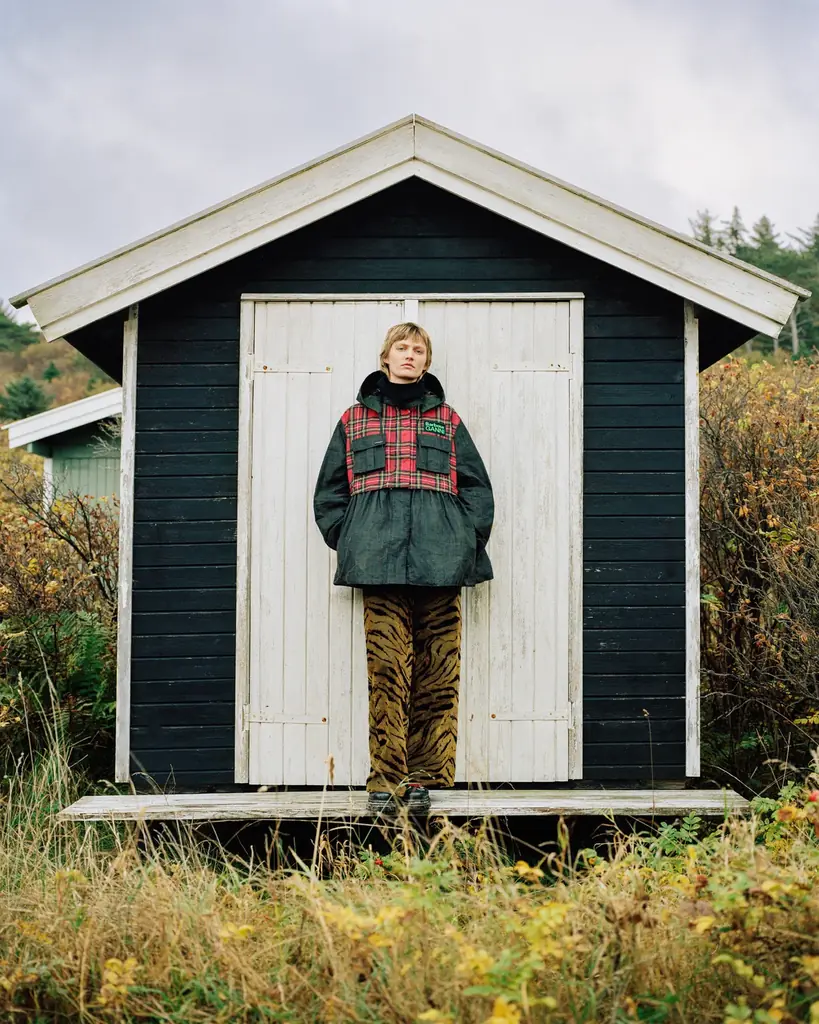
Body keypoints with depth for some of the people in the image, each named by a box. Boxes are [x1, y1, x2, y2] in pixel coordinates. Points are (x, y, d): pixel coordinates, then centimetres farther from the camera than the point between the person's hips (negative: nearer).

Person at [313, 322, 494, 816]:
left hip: (440, 567, 1)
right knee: (386, 670, -9)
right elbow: (329, 492, 18)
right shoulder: (355, 419, 18)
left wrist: (464, 543, 3)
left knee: (437, 675, -1)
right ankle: (386, 781, -6)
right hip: (380, 566, -1)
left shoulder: (447, 420, 18)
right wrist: (350, 541, 5)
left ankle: (423, 778, 5)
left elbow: (478, 488, 16)